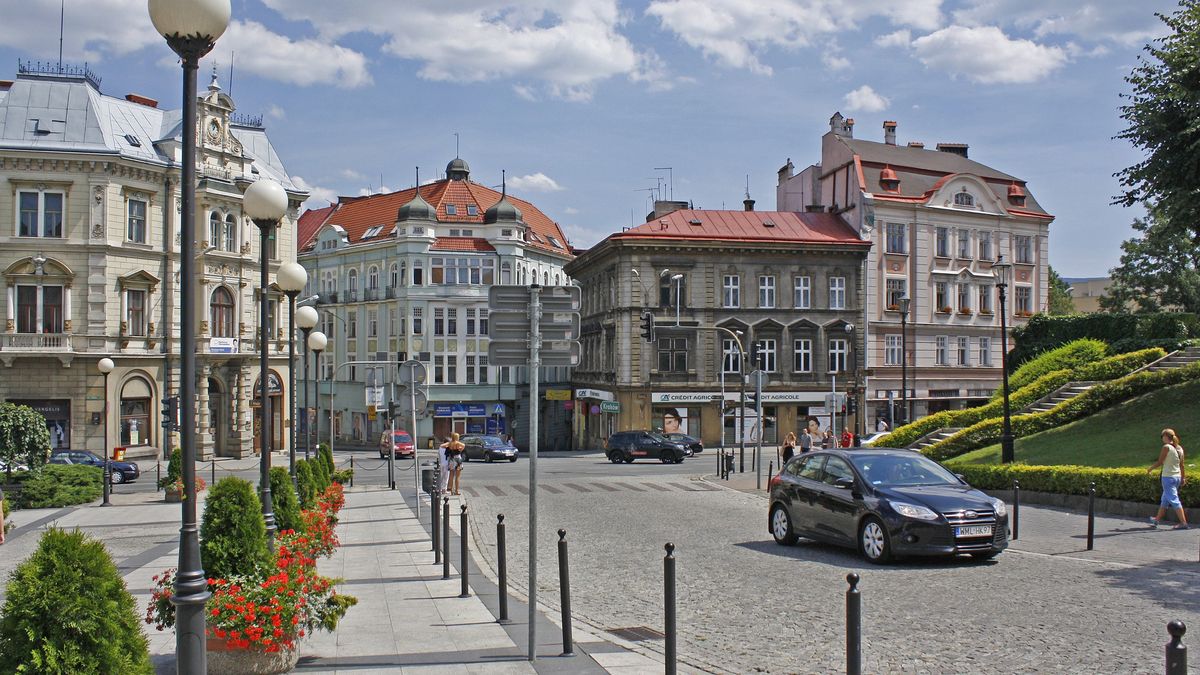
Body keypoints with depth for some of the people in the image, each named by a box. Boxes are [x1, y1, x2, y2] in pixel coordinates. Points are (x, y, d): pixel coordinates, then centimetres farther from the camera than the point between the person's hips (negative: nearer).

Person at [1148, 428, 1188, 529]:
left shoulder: (1166, 447, -13)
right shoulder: (1179, 448, 8)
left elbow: (1159, 462, -13)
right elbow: (1182, 465, 12)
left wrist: (1150, 469, 2)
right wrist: (1183, 477, 18)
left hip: (1168, 477, -8)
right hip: (1177, 477, 8)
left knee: (1174, 500, -7)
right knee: (1164, 500, 18)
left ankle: (1183, 523, -11)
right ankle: (1157, 520, 30)